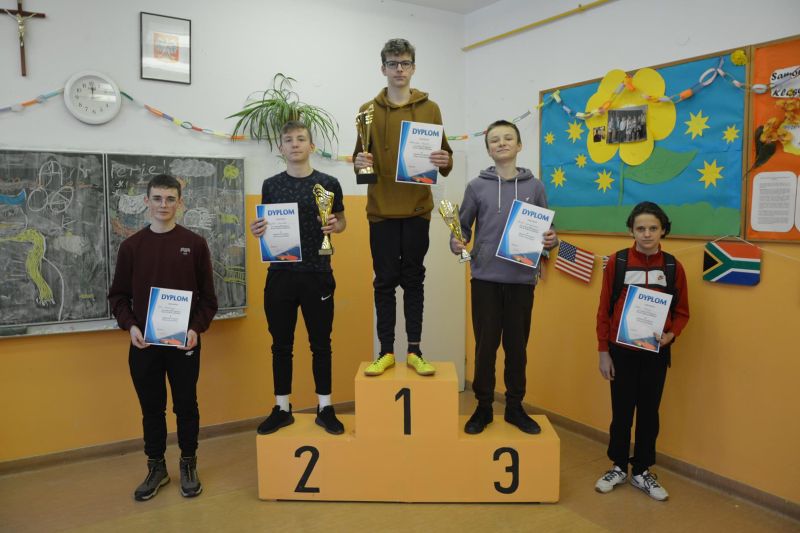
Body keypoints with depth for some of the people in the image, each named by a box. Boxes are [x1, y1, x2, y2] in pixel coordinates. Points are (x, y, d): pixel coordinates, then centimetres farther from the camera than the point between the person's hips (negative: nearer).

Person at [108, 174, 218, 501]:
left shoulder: (194, 244, -1)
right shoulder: (131, 245, 3)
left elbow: (207, 296, -1)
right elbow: (118, 295, 7)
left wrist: (197, 328, -14)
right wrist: (130, 326, -9)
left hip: (184, 342, -1)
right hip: (143, 342, 2)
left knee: (186, 405, 9)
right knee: (151, 407, 12)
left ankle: (188, 465, 27)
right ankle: (156, 467, 29)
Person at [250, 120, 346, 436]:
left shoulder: (328, 183, 1)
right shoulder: (271, 185, 7)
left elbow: (342, 221, 10)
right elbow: (266, 224, 13)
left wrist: (334, 226, -12)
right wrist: (257, 230, -9)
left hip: (318, 275, -2)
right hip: (280, 274, 2)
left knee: (321, 343, 7)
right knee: (281, 344, 9)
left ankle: (325, 408, 19)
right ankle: (282, 409, 22)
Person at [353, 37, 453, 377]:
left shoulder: (430, 109, 7)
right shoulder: (369, 111, 7)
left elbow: (444, 154, 7)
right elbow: (361, 157, 8)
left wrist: (444, 162, -16)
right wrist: (359, 163, -15)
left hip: (417, 209, 0)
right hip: (381, 210, 0)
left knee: (414, 280, 6)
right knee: (385, 281, 5)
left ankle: (414, 351, 13)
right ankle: (386, 352, 13)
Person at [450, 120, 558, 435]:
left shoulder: (534, 186, 7)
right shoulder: (476, 186, 4)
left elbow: (547, 228, 10)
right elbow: (462, 225, 5)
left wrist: (551, 240, -12)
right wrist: (456, 243, -15)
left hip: (522, 279, 1)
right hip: (485, 279, -1)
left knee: (517, 346, 9)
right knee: (485, 345, 5)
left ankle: (515, 407, 24)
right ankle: (483, 407, 21)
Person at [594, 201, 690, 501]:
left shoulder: (673, 267, -2)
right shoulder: (617, 262, -6)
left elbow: (682, 311, 5)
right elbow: (604, 310, -3)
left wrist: (671, 335, -15)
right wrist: (603, 351, -5)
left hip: (656, 352, 1)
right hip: (622, 350, -1)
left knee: (649, 411, 11)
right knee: (621, 410, 10)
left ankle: (642, 471, 27)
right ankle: (618, 467, 28)